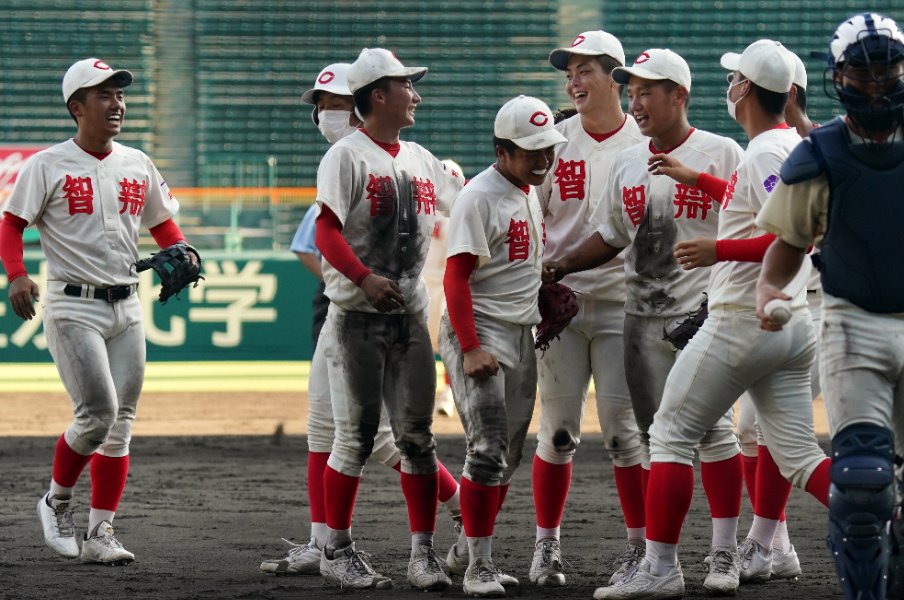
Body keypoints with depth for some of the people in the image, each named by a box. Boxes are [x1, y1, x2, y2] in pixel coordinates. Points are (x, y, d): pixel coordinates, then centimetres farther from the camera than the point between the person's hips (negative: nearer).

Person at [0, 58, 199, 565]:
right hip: (73, 307, -6)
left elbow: (162, 222, 21)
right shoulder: (48, 166, -4)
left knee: (121, 422, 2)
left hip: (126, 308, 6)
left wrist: (182, 253, 0)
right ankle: (57, 501, 11)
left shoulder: (137, 164, 11)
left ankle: (100, 534, 6)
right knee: (98, 412, -14)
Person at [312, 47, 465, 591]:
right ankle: (337, 552, 7)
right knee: (356, 434, -3)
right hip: (357, 316, -6)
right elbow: (327, 230, -15)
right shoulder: (347, 156, -7)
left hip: (410, 316, 6)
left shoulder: (422, 160, 14)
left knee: (417, 434, 4)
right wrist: (365, 278, -28)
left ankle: (424, 551, 8)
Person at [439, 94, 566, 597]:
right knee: (489, 450, -14)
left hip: (521, 333, 9)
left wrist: (548, 309, 20)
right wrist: (470, 349, -24)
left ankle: (477, 549, 22)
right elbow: (456, 277, -19)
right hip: (480, 329, -9)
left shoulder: (531, 193, 12)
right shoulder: (480, 197, -14)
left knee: (510, 454, 11)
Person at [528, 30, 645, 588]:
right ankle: (547, 545, 10)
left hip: (622, 305, -1)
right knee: (558, 430, 1)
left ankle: (641, 543, 8)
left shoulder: (646, 144, 2)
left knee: (622, 428, -2)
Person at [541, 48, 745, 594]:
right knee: (654, 434, 8)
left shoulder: (720, 154, -5)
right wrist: (561, 267, 7)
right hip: (643, 317, 6)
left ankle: (725, 551, 0)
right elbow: (610, 237, 20)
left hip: (702, 310, -6)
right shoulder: (628, 164, 13)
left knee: (712, 429, -6)